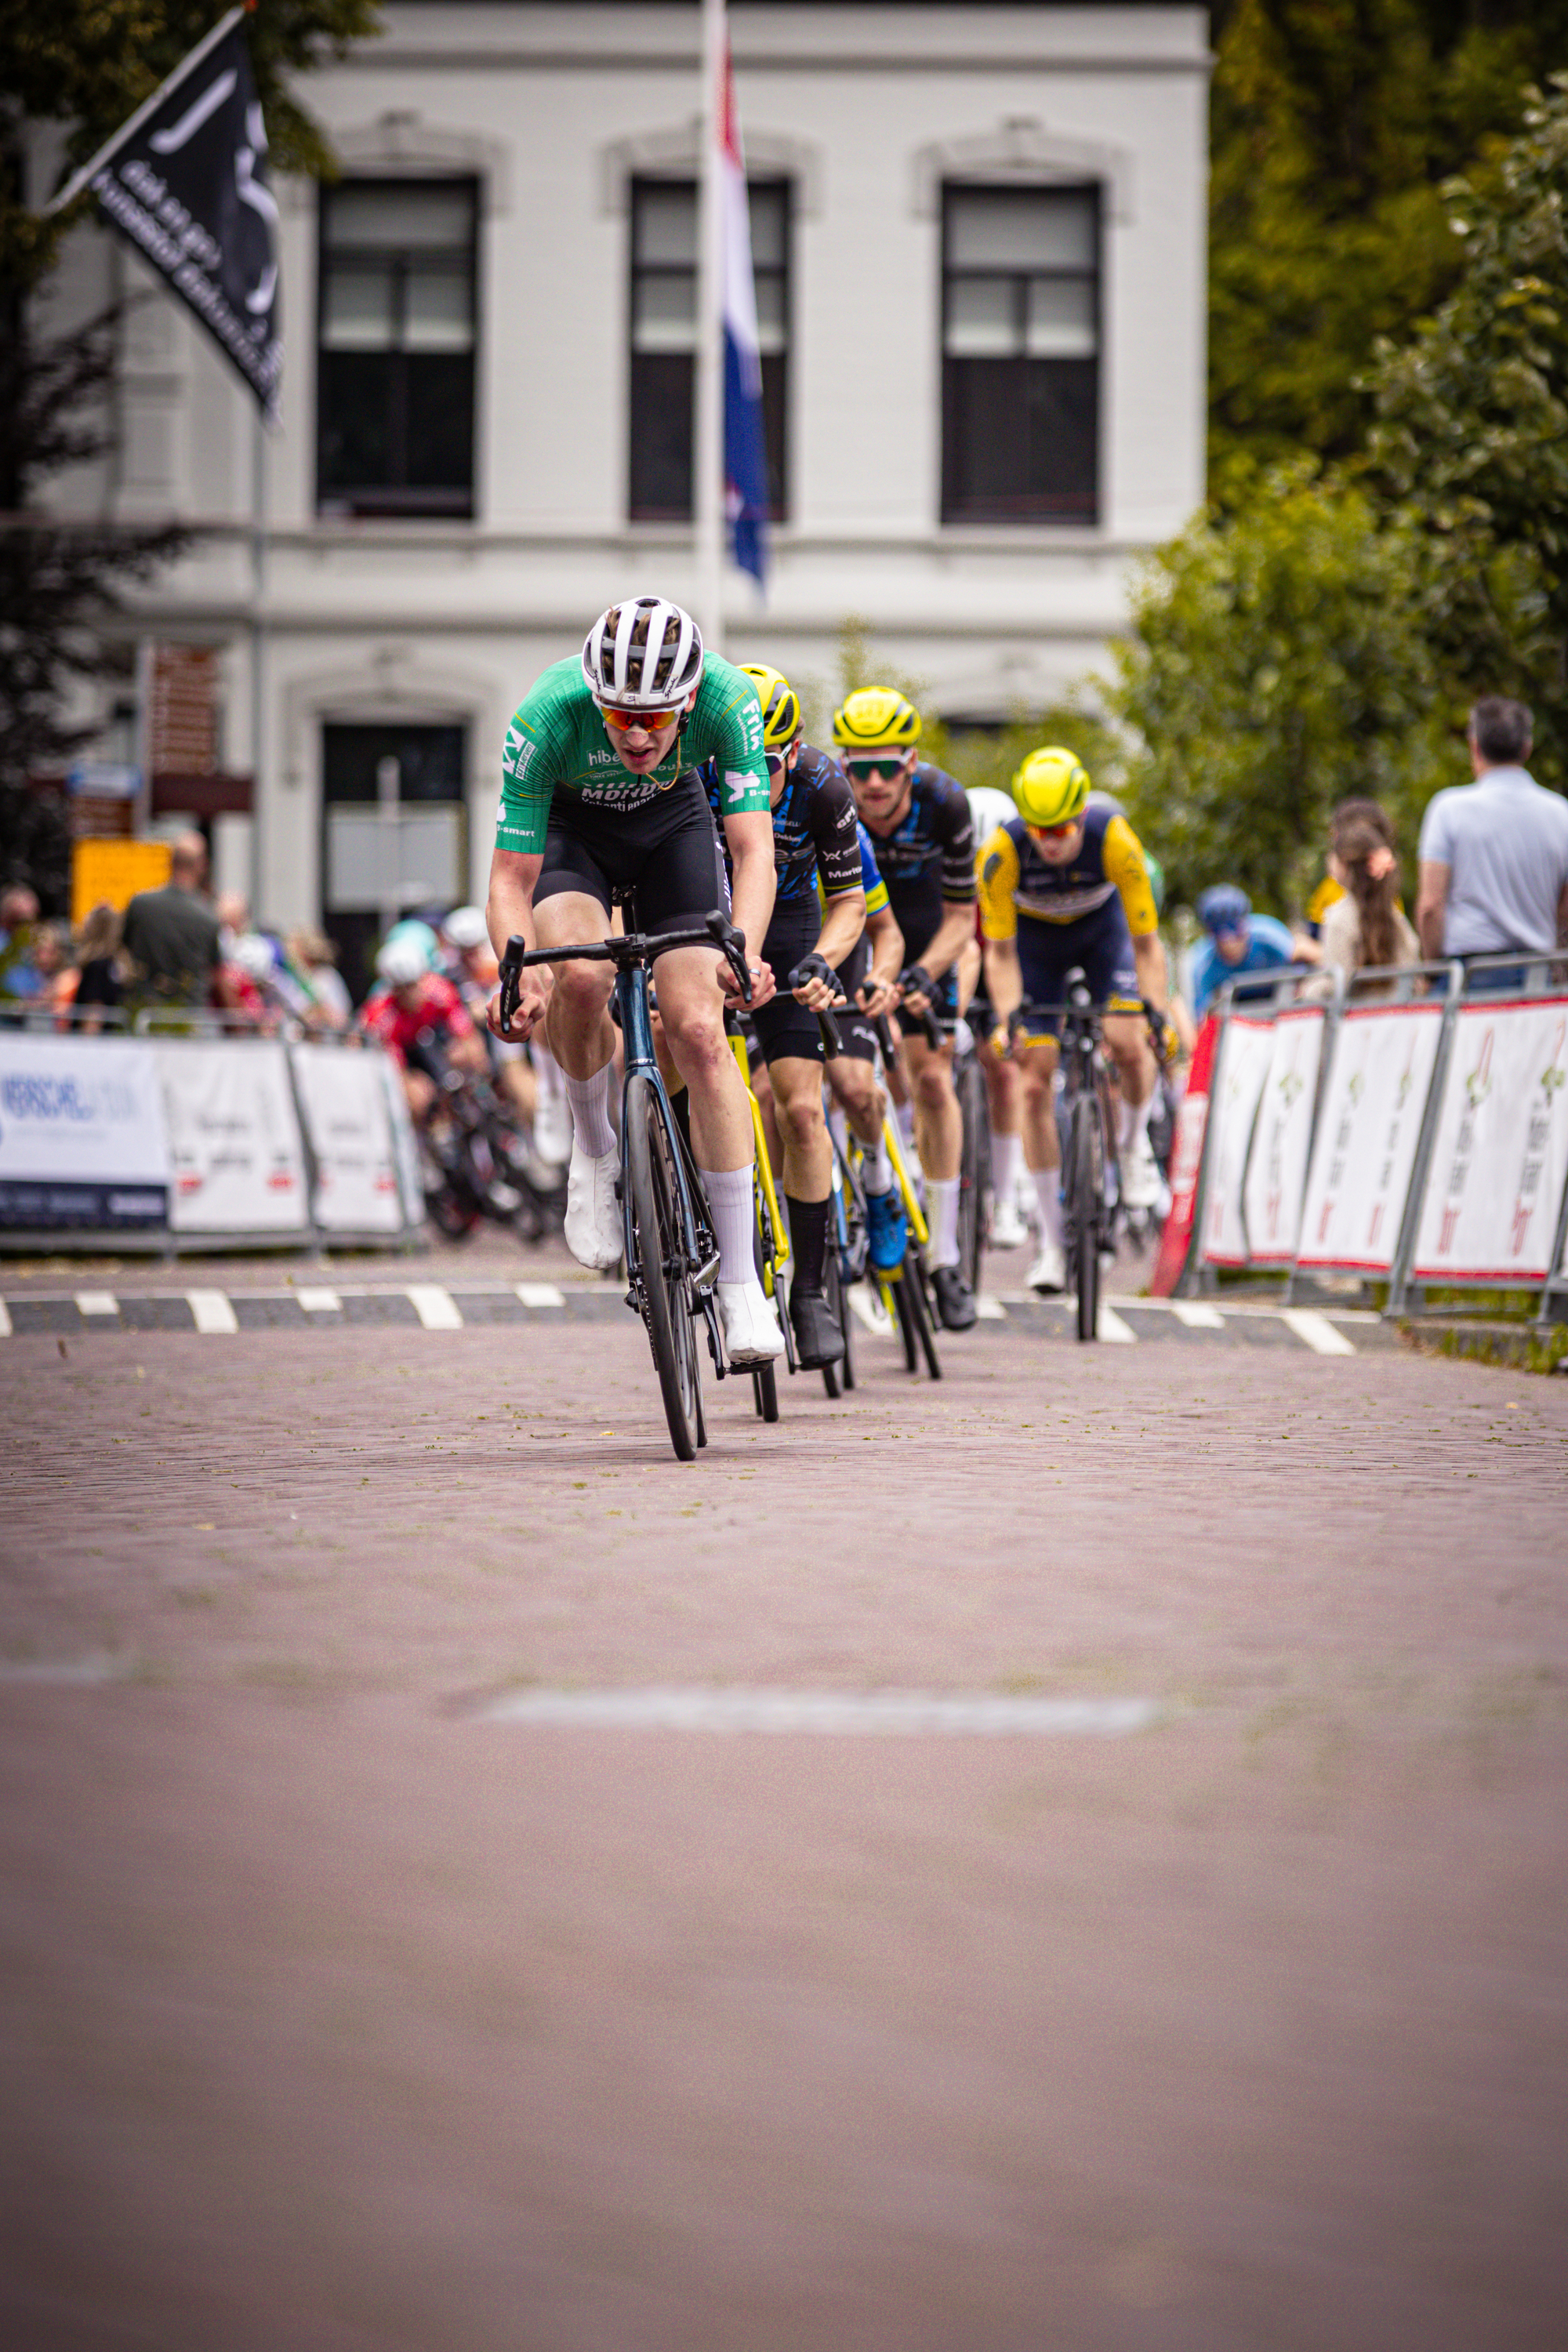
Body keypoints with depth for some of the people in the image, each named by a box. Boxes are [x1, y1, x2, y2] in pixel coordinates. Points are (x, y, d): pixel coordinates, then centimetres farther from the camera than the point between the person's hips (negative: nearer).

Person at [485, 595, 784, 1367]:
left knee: (698, 1030, -14)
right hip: (569, 825, -1)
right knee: (579, 977, -33)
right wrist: (519, 974, -50)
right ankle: (593, 1150, -3)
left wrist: (744, 954, -55)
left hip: (672, 821, 1)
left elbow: (753, 850, -37)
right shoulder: (547, 717, -37)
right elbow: (511, 878, -31)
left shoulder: (727, 701, -34)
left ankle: (741, 1285, -8)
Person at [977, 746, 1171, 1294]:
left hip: (1101, 928, 0)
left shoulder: (1114, 840, -33)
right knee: (1035, 1082, -9)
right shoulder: (1002, 851, -32)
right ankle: (1051, 1240, -2)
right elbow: (1000, 952, -25)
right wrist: (1009, 1022, -39)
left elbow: (1145, 942, -28)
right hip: (1035, 936, 0)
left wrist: (1157, 1017, -38)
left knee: (1126, 1043, -25)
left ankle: (1134, 1144, 8)